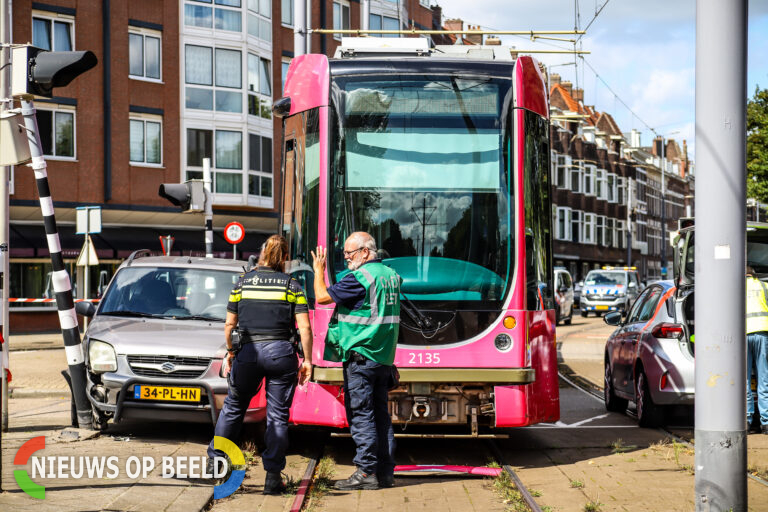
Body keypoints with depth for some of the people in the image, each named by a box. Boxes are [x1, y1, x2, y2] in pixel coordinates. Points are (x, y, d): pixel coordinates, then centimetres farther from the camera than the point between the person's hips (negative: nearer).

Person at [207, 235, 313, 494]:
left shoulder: (243, 281, 6)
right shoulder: (292, 285, 2)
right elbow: (305, 328, -4)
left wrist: (230, 352, 20)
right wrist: (307, 360, 4)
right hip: (281, 352, -1)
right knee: (278, 415, 4)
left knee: (233, 407, 17)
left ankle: (215, 460, 18)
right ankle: (273, 476, 2)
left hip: (248, 351, 1)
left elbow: (229, 324, 8)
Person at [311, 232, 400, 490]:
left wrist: (319, 270, 4)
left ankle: (366, 473, -5)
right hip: (384, 356, 9)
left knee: (360, 414, -5)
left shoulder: (360, 277, -14)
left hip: (361, 355, -9)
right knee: (380, 413, 11)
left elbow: (322, 297, -11)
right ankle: (385, 471, 13)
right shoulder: (392, 275, 13)